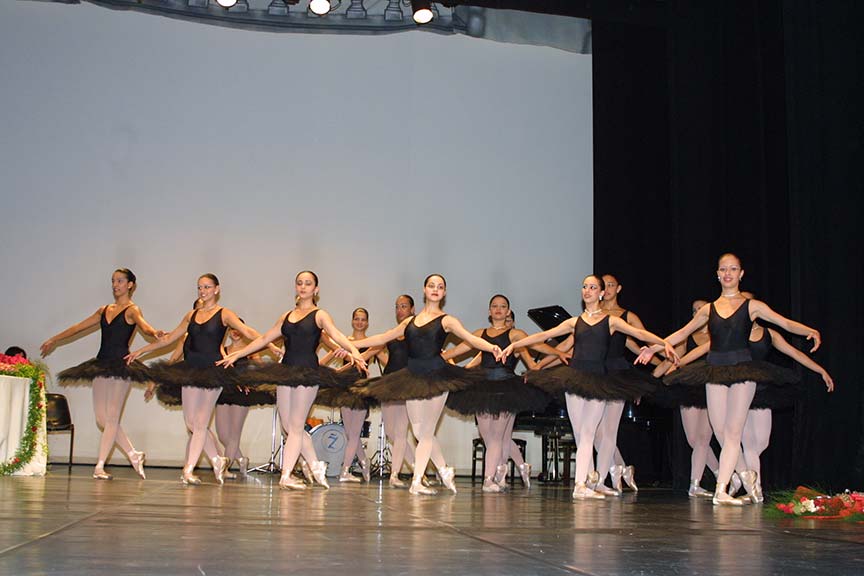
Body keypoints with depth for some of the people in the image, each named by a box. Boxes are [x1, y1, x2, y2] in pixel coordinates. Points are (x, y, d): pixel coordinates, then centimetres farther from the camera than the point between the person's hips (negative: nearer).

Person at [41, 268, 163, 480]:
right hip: (102, 364, 7)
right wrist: (54, 340, 31)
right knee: (101, 418, 3)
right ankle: (134, 455, 13)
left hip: (121, 366, -7)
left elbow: (144, 325, -22)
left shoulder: (132, 310, -1)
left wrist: (154, 333, -44)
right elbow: (79, 327, 25)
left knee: (111, 417, -6)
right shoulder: (104, 310, 17)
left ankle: (100, 465, -4)